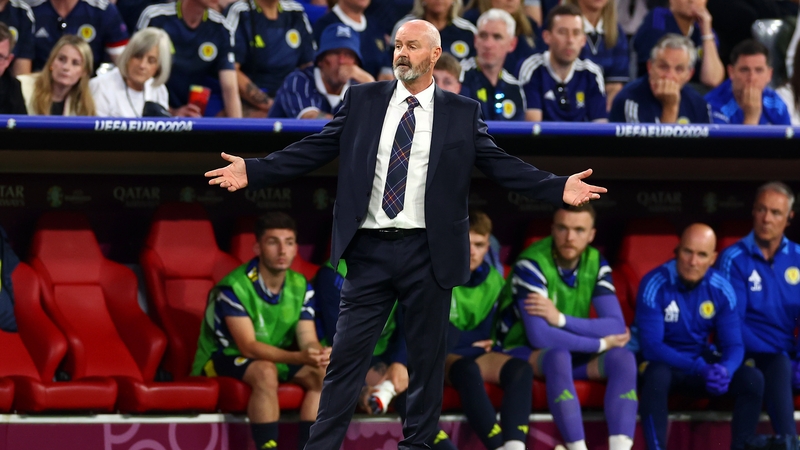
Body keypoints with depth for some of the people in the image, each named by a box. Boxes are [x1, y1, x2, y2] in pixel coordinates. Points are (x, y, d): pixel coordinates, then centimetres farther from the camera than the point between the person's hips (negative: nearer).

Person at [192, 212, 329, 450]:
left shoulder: (301, 287, -1)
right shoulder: (234, 287, -22)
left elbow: (308, 340, -9)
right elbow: (248, 347, -28)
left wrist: (320, 354, -36)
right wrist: (300, 357, -42)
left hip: (275, 358, 6)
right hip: (221, 359, -6)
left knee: (321, 373, -19)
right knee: (265, 372, -37)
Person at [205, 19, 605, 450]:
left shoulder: (462, 112, 4)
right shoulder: (362, 100, 6)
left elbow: (500, 164, 0)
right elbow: (313, 150, 4)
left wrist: (559, 188, -13)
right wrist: (252, 171, -5)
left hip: (427, 253, 0)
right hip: (370, 249, 0)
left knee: (426, 357, 7)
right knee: (347, 353, 0)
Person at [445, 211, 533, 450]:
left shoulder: (494, 281, 10)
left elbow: (488, 335, 7)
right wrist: (474, 341, -3)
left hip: (477, 353, 5)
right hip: (443, 356, -5)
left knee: (520, 368, -27)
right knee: (468, 369, -39)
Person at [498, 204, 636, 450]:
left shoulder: (595, 263, -4)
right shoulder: (532, 264, -22)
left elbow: (617, 327, -13)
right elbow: (539, 336, -31)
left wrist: (561, 319, -28)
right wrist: (600, 343, -21)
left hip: (572, 351, 5)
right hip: (523, 352, -5)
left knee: (623, 358, -21)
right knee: (558, 355, -37)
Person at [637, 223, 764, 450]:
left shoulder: (721, 289, -7)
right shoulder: (654, 285, -20)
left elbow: (733, 345, -6)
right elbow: (651, 346, -24)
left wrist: (725, 370, -31)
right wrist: (700, 369, -36)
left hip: (702, 362, 4)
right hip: (662, 363, -4)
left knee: (753, 379, -19)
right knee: (657, 376, -38)